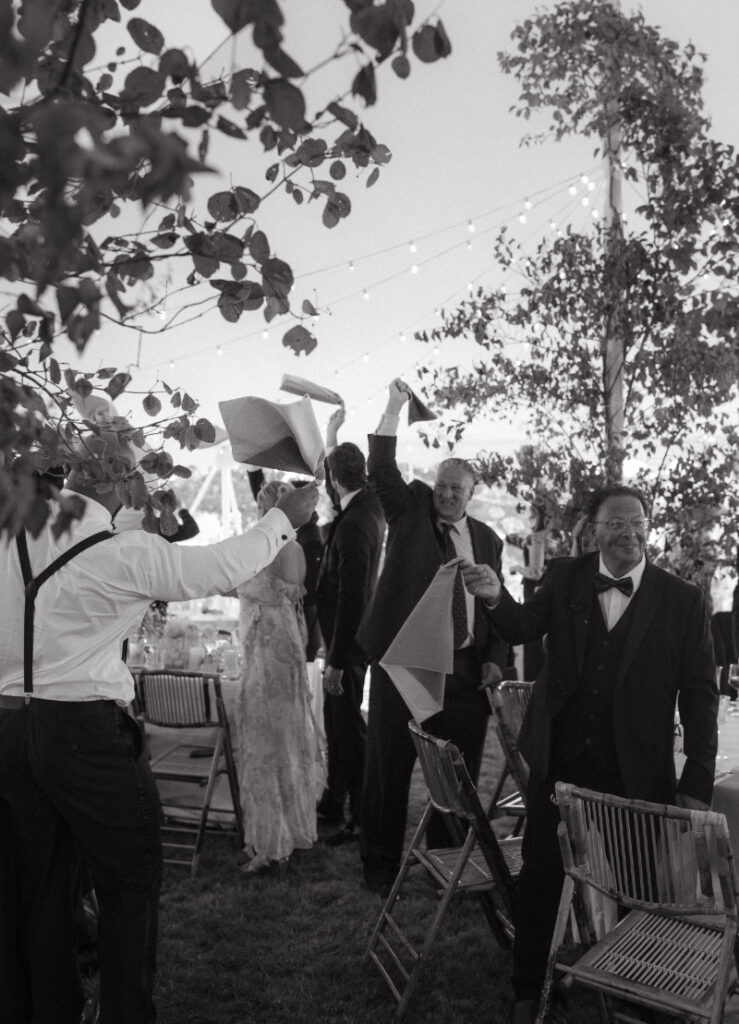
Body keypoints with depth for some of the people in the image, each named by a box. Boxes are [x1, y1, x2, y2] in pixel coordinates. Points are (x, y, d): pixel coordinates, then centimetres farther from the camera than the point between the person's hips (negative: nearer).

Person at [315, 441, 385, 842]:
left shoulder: (353, 525, -26)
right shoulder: (370, 504, 1)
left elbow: (351, 598, -27)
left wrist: (337, 662, -22)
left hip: (349, 641, -10)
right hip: (345, 638, 10)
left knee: (348, 727, 1)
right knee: (336, 719, 21)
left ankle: (363, 818, 14)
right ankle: (334, 799, 36)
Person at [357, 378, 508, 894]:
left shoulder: (487, 538, 14)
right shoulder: (411, 508, 6)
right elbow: (382, 469, -9)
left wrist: (496, 658, 3)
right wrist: (394, 408, -18)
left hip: (465, 670, 3)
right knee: (388, 767, 5)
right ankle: (381, 864, 20)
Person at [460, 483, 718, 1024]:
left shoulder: (683, 600, -5)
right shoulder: (566, 579, 1)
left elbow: (700, 693, -4)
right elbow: (524, 626, -7)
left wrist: (698, 781, -7)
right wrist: (496, 598, -29)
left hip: (636, 777, -1)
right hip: (559, 763, 2)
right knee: (540, 877, 11)